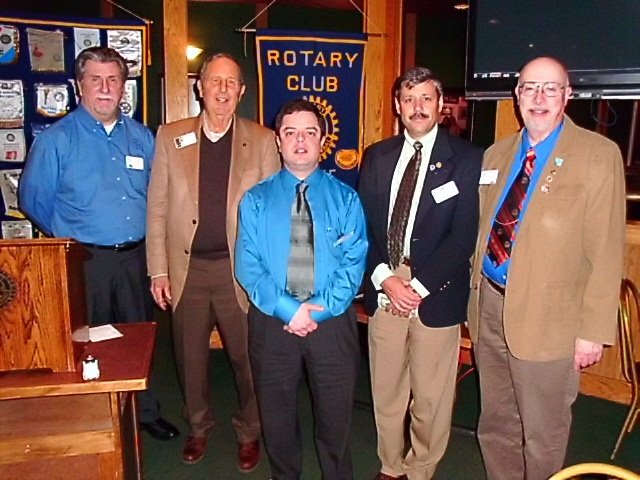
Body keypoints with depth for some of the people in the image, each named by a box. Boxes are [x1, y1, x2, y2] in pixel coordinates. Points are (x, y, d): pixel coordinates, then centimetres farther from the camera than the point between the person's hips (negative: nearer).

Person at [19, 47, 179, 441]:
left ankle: (145, 412, 35)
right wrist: (72, 237, 4)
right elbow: (34, 199, 0)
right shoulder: (56, 139, -6)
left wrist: (142, 237, 7)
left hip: (136, 257, 3)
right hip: (86, 259, -3)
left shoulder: (142, 137, 5)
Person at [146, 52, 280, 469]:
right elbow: (157, 208, 3)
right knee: (190, 356, 15)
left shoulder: (263, 140, 1)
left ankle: (249, 431, 32)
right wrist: (159, 270, 0)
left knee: (248, 356, 9)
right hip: (187, 267, 2)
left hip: (240, 268, -1)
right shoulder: (171, 136, 4)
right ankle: (199, 427, 39)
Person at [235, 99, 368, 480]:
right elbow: (247, 265, -6)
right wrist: (287, 309, -18)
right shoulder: (256, 200, 2)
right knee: (278, 416, 17)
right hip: (272, 320, 1)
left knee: (336, 416, 14)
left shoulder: (345, 198, 2)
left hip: (333, 322, 0)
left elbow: (354, 262, -6)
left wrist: (320, 308, -18)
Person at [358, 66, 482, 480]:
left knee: (431, 399, 9)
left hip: (435, 295, -3)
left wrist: (418, 285, -14)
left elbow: (464, 234, -9)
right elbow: (363, 225, 6)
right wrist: (384, 277, -8)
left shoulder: (466, 158, -3)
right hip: (384, 291, 4)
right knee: (386, 392, 15)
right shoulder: (376, 156, 9)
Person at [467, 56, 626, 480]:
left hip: (546, 317, -5)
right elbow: (483, 229, 10)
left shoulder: (598, 155, -8)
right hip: (489, 306, 5)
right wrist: (474, 296, 7)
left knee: (542, 435, 12)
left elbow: (605, 250, -11)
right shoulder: (496, 155, 9)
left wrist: (593, 330, -12)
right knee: (496, 425, 20)